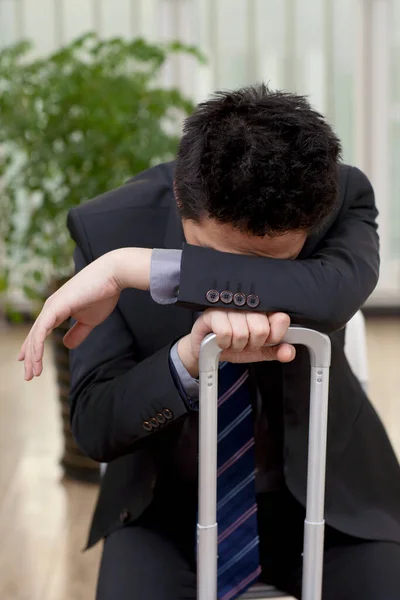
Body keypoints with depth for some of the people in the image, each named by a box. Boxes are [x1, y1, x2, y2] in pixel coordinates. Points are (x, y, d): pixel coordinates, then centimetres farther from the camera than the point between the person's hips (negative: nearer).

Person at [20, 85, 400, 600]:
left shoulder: (344, 198, -19)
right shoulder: (111, 227, -19)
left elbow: (332, 294, -42)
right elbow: (94, 429, -19)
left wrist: (132, 267, -42)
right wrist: (190, 358, -40)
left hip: (323, 495, 1)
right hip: (167, 504, 0)